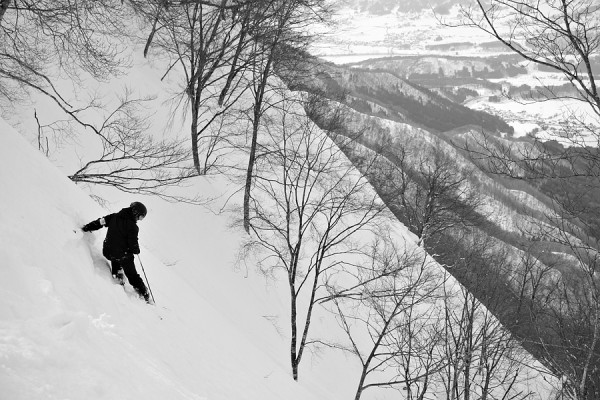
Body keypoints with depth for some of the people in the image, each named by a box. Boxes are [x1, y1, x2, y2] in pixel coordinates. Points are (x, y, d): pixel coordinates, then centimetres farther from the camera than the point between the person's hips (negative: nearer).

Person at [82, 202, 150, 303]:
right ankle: (143, 293, 19)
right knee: (132, 274, 15)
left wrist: (87, 227, 16)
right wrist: (137, 250, 7)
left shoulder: (114, 216, -2)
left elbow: (101, 221, 3)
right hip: (123, 255, -4)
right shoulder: (132, 227, -18)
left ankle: (117, 273, 29)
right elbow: (133, 244, -15)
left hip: (108, 252, 4)